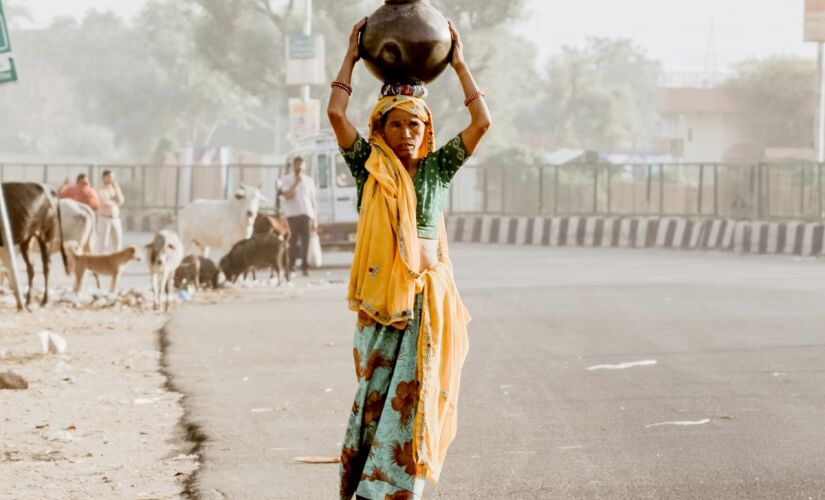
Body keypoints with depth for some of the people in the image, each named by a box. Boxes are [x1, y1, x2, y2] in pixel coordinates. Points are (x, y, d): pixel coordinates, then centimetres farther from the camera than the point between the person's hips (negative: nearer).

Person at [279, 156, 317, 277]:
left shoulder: (309, 180, 14)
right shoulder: (287, 179, 7)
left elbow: (313, 201, 15)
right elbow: (287, 195, -8)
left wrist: (315, 220, 10)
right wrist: (297, 182, -11)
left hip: (306, 214, 2)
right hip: (292, 215, -2)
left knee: (305, 242, -5)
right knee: (293, 242, -3)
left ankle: (305, 267, -3)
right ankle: (290, 267, 3)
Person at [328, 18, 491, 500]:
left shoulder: (437, 169, 8)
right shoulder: (370, 168, 4)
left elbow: (482, 122, 3)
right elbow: (336, 112, -6)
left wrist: (459, 63, 6)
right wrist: (352, 56, 2)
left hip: (428, 296, 1)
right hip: (379, 296, -1)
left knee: (413, 395, -2)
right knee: (375, 394, -1)